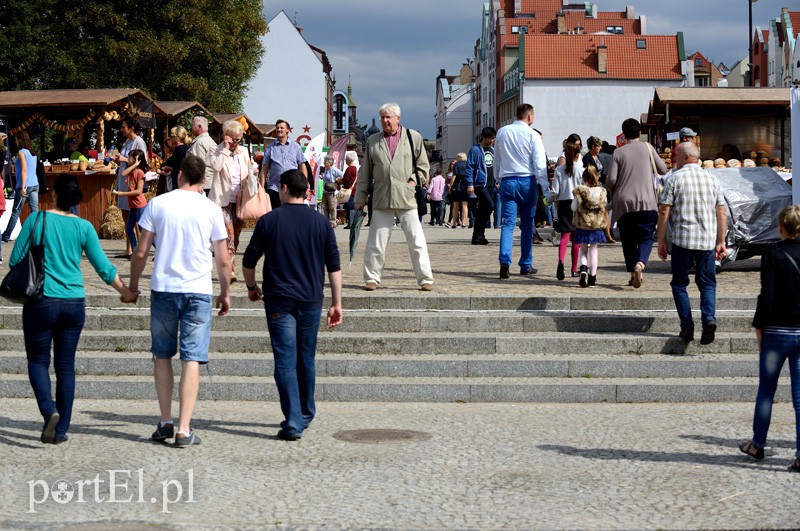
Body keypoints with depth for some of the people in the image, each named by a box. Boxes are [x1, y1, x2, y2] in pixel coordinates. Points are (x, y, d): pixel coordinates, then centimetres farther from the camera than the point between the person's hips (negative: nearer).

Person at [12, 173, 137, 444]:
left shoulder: (37, 220, -5)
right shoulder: (84, 228, 0)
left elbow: (15, 261, 0)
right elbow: (104, 268, 3)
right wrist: (126, 292, 17)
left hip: (41, 302, -2)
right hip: (74, 303, 2)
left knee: (38, 360, 10)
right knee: (66, 365, 9)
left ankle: (48, 410, -15)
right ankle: (61, 430, 11)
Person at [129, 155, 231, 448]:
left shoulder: (157, 204, 1)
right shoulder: (211, 209, 1)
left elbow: (140, 253, 0)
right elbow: (223, 261, 3)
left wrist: (133, 285, 14)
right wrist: (225, 294, 17)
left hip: (163, 288, 1)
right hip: (199, 291, -1)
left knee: (162, 356, 14)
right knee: (191, 359, -1)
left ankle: (165, 423, 19)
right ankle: (184, 430, -4)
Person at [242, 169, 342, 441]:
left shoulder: (269, 221, -3)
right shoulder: (320, 222, 3)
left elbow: (248, 262, 2)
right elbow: (334, 266, 3)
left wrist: (252, 287, 20)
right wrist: (336, 303, 8)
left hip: (279, 300, -3)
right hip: (311, 301, 3)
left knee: (286, 362, -4)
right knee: (306, 360, 16)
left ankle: (293, 423, -12)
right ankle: (305, 416, 30)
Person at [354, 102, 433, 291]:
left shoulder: (414, 137, 8)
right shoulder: (373, 141, 14)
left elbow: (423, 167, 12)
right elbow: (365, 172, 16)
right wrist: (360, 196, 12)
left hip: (407, 199, -1)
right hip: (381, 201, 2)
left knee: (417, 243, -1)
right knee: (375, 243, 2)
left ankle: (425, 279, 5)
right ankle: (372, 278, 12)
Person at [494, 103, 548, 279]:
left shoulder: (502, 132, 8)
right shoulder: (532, 135, -6)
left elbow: (496, 160, 17)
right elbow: (540, 163, -9)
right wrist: (545, 187, -6)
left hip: (507, 180, 2)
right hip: (527, 181, -2)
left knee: (508, 223, -2)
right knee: (527, 225, 9)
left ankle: (504, 260, -22)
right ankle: (526, 265, 15)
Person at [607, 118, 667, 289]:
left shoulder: (619, 152, 1)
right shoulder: (647, 148, 3)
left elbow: (611, 179, -4)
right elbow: (663, 170, 7)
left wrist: (612, 192, 17)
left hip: (624, 202, 1)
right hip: (646, 201, 0)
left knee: (628, 239, 12)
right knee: (646, 237, 0)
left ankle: (633, 273, 11)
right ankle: (640, 264, -26)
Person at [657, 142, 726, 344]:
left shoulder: (675, 178, -2)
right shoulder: (711, 179, 9)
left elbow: (664, 212, -5)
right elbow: (721, 212, 10)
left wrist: (661, 241, 2)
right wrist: (721, 242, 16)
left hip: (682, 240, -3)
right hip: (708, 241, 3)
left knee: (679, 283, 9)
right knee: (708, 283, 10)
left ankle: (687, 327, 2)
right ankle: (709, 318, -13)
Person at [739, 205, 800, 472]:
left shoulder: (772, 257, -10)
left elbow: (767, 297, -11)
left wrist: (759, 329, -1)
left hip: (778, 332, -3)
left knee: (766, 391, 12)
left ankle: (757, 444, 24)